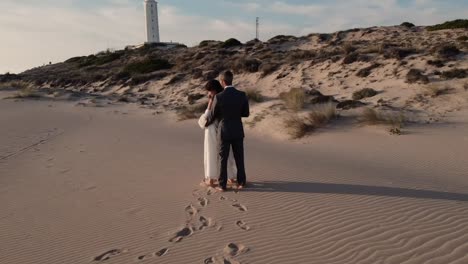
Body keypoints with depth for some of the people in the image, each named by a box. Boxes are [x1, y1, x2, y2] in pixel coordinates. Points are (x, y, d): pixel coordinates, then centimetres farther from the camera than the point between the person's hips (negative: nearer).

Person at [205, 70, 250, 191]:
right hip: (238, 132, 3)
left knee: (223, 159, 8)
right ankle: (241, 182, 20)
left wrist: (206, 123, 18)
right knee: (239, 158, 14)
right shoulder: (242, 95, -7)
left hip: (224, 132, -3)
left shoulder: (218, 97, -16)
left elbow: (211, 116, -4)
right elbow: (246, 113, 4)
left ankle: (222, 185, 14)